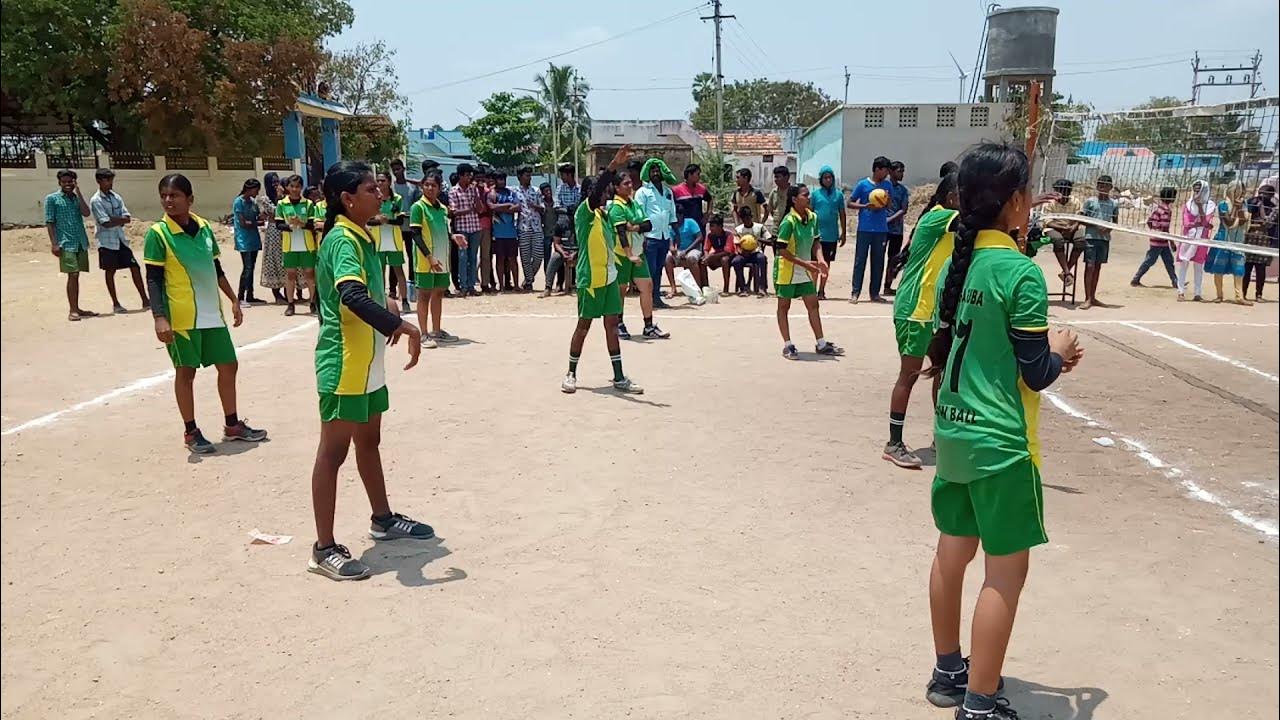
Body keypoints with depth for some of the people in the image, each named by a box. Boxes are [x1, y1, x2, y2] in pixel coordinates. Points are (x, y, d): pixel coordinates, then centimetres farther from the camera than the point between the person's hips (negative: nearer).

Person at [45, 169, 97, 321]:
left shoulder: (77, 198, 15)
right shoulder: (52, 199, 1)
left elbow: (86, 213, -3)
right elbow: (49, 222, -3)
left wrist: (78, 193, -5)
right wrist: (54, 244, -11)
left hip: (81, 242, 5)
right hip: (66, 243, -5)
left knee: (76, 275, 10)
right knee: (72, 275, -10)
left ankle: (77, 308, 16)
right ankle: (72, 310, -7)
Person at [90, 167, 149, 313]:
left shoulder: (116, 197, 8)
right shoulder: (96, 200, -9)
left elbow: (127, 218, 0)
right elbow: (106, 223, -17)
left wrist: (113, 219, -15)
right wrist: (120, 220, -7)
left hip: (121, 239, 5)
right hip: (107, 241, -5)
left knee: (135, 267, 1)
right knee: (110, 271, 4)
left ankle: (145, 301, 4)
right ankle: (115, 304, 12)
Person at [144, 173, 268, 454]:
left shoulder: (204, 228, 6)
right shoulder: (158, 234, -9)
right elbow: (153, 280, -11)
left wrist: (233, 300, 17)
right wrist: (159, 317, -20)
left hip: (212, 313, 6)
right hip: (182, 315, -6)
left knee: (228, 365, 11)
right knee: (186, 371, 4)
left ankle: (232, 425, 25)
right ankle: (191, 432, 17)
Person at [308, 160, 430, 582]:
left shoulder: (361, 237, 11)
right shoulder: (343, 241, -19)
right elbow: (352, 296, -37)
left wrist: (389, 324, 21)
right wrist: (401, 326, -40)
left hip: (367, 365, 10)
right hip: (343, 367, -10)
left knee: (369, 441, 21)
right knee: (333, 452, -2)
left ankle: (383, 520, 37)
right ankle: (324, 550, 6)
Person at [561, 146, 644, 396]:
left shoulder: (603, 214, 13)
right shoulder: (584, 212, -10)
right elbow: (595, 192, -28)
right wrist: (614, 165, -36)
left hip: (609, 278, 7)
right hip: (590, 280, -7)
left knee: (612, 325, 7)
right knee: (584, 326, 2)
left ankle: (619, 378, 10)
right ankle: (571, 373, 17)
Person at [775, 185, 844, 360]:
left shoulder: (813, 217, 0)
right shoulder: (788, 221, -21)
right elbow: (782, 250, -21)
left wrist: (820, 260, -7)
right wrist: (804, 263, -24)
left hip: (804, 272, 7)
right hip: (786, 270, -7)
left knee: (813, 305, 7)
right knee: (784, 306, 5)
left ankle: (821, 345, 15)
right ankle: (788, 346, 12)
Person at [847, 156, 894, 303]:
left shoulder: (888, 185, 9)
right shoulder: (863, 184, -1)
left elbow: (890, 206, 15)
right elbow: (850, 203, 2)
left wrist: (887, 200, -7)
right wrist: (866, 206, -13)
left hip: (881, 229, 4)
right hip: (865, 228, -4)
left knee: (878, 262, 7)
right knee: (860, 260, -3)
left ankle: (875, 293, 14)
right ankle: (856, 292, 1)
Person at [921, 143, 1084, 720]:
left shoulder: (956, 264, 3)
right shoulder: (1021, 273, -18)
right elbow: (1035, 376, -16)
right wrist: (1058, 351, 6)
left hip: (953, 431, 8)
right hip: (1000, 441, -8)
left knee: (952, 553, 18)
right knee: (1005, 573, 3)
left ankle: (948, 672, 33)